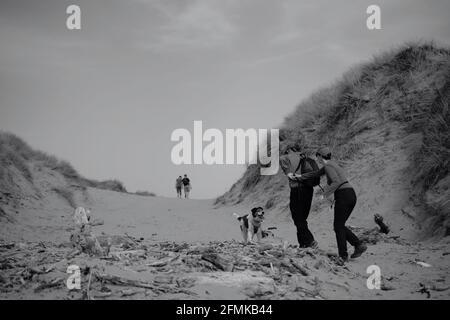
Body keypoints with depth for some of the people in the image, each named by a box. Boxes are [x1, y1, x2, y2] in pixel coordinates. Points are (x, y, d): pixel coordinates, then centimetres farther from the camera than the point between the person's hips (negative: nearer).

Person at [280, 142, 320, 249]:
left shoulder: (291, 157, 0)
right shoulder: (307, 160, 19)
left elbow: (282, 159, -20)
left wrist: (288, 173, -19)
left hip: (298, 189, -7)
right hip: (309, 190, 7)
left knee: (298, 219, 1)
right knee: (302, 218, 15)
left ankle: (310, 240, -9)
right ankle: (303, 243, 14)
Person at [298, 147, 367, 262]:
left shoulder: (328, 166, -7)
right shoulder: (330, 165, 22)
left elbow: (337, 182, -22)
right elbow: (316, 174, 36)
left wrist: (327, 193, -13)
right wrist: (300, 177, 44)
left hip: (343, 195, -9)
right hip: (352, 195, 9)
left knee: (338, 226, 1)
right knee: (339, 225, 15)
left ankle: (343, 255, 2)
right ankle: (359, 245, 4)